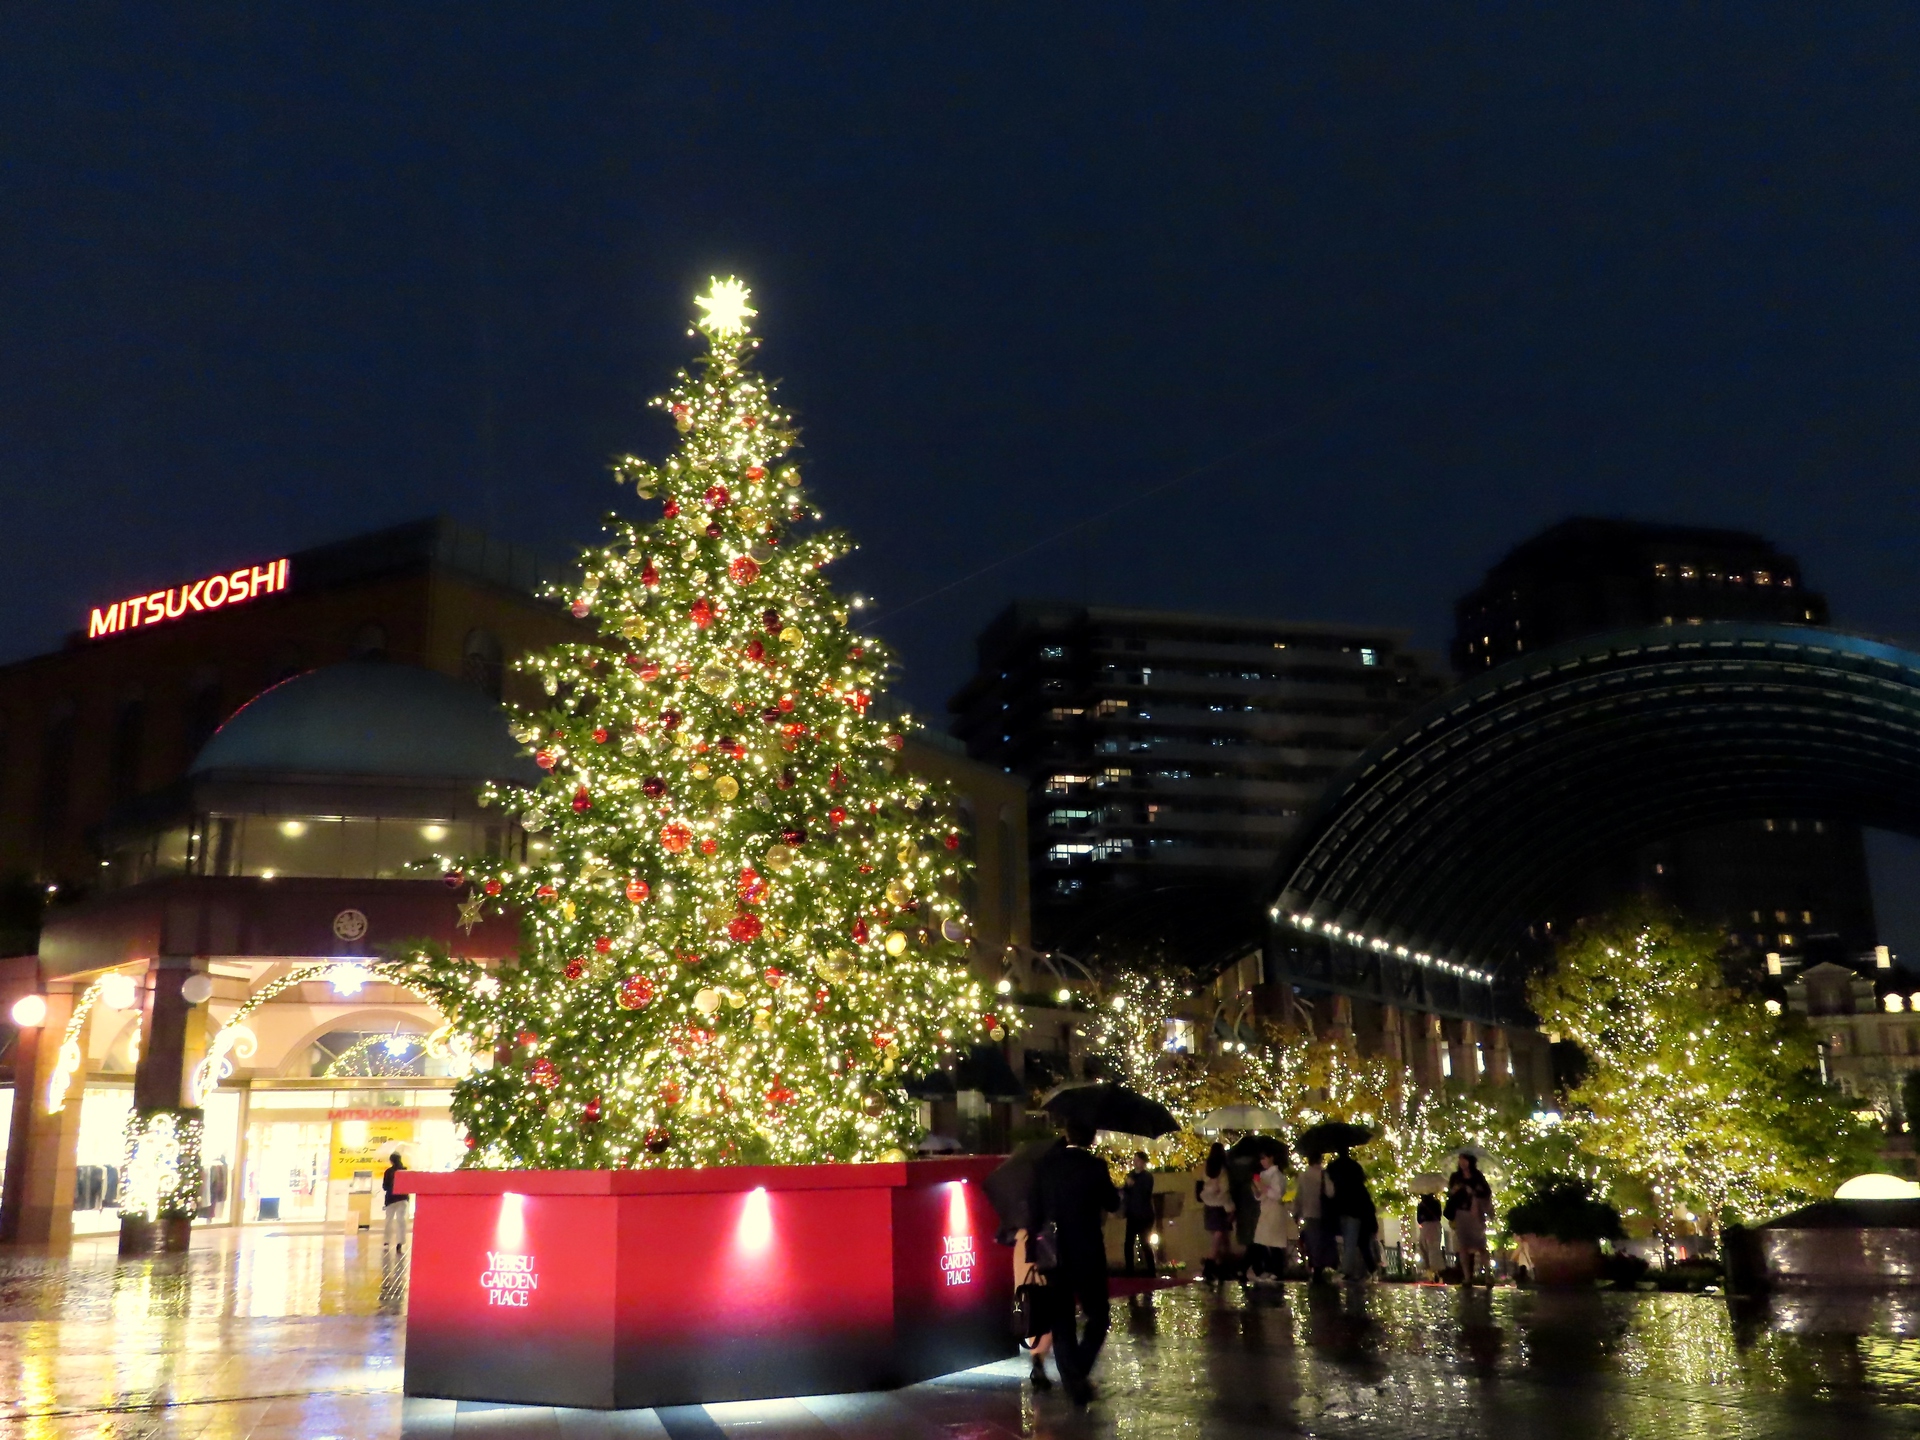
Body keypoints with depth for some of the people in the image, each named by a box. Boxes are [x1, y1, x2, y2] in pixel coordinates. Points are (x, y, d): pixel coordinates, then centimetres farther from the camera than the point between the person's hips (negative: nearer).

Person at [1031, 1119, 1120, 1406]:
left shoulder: (1044, 1164, 0)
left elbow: (1034, 1210, 4)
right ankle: (1078, 1374, -6)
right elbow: (1112, 1204, 1)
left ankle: (1073, 1382, 10)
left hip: (1053, 1254, 3)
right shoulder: (1094, 1166, -10)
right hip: (1087, 1254, -3)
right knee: (1098, 1318, 10)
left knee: (1062, 1323, 11)